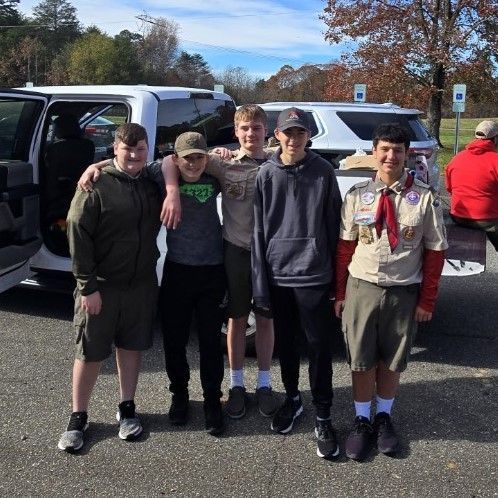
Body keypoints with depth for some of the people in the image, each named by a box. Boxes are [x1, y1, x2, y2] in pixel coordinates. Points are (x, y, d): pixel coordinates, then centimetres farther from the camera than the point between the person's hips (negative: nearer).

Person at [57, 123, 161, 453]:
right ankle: (79, 417, 20)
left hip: (142, 283, 4)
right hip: (101, 285, -4)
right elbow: (78, 235, -13)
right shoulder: (97, 184, -11)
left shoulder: (152, 183, 3)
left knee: (131, 346, 14)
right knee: (90, 351, 5)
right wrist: (87, 286, -15)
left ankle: (127, 408, 30)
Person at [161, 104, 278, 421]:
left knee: (265, 319, 11)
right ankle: (237, 385, 24)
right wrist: (173, 193, -19)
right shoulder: (225, 163, -2)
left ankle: (264, 385, 25)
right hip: (236, 250, 0)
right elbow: (171, 160, -4)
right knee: (237, 319, 10)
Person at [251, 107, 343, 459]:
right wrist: (260, 281, -1)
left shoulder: (323, 171, -2)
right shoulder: (266, 173, 2)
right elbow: (259, 229, 2)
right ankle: (292, 398, 36)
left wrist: (336, 272, 0)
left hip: (314, 273, -2)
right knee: (286, 342, 15)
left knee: (320, 345, 2)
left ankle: (323, 417, 15)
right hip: (278, 272, 2)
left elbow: (333, 224, 1)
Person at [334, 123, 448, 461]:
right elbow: (345, 245, 4)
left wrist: (427, 300, -2)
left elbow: (435, 251, -2)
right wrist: (340, 292, 3)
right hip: (361, 288, 1)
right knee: (361, 361, 11)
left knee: (392, 362, 15)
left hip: (404, 292, -1)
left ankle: (384, 418, 36)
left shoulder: (424, 198, -6)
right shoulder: (357, 195, -1)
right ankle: (362, 421, 30)